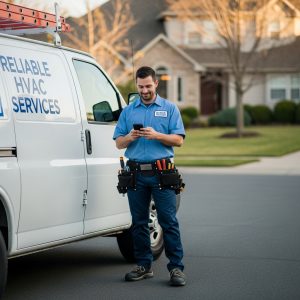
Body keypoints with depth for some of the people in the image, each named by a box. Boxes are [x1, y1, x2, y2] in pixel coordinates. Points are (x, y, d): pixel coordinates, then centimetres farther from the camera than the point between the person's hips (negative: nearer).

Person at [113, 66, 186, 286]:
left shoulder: (169, 108, 7)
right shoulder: (128, 111, 14)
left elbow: (178, 140, 0)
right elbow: (118, 143, 12)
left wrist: (156, 135, -15)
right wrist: (130, 137, -9)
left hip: (162, 173, -3)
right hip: (136, 173, 3)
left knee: (169, 221, -6)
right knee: (139, 222, 7)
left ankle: (176, 268, -4)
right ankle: (144, 266, 16)